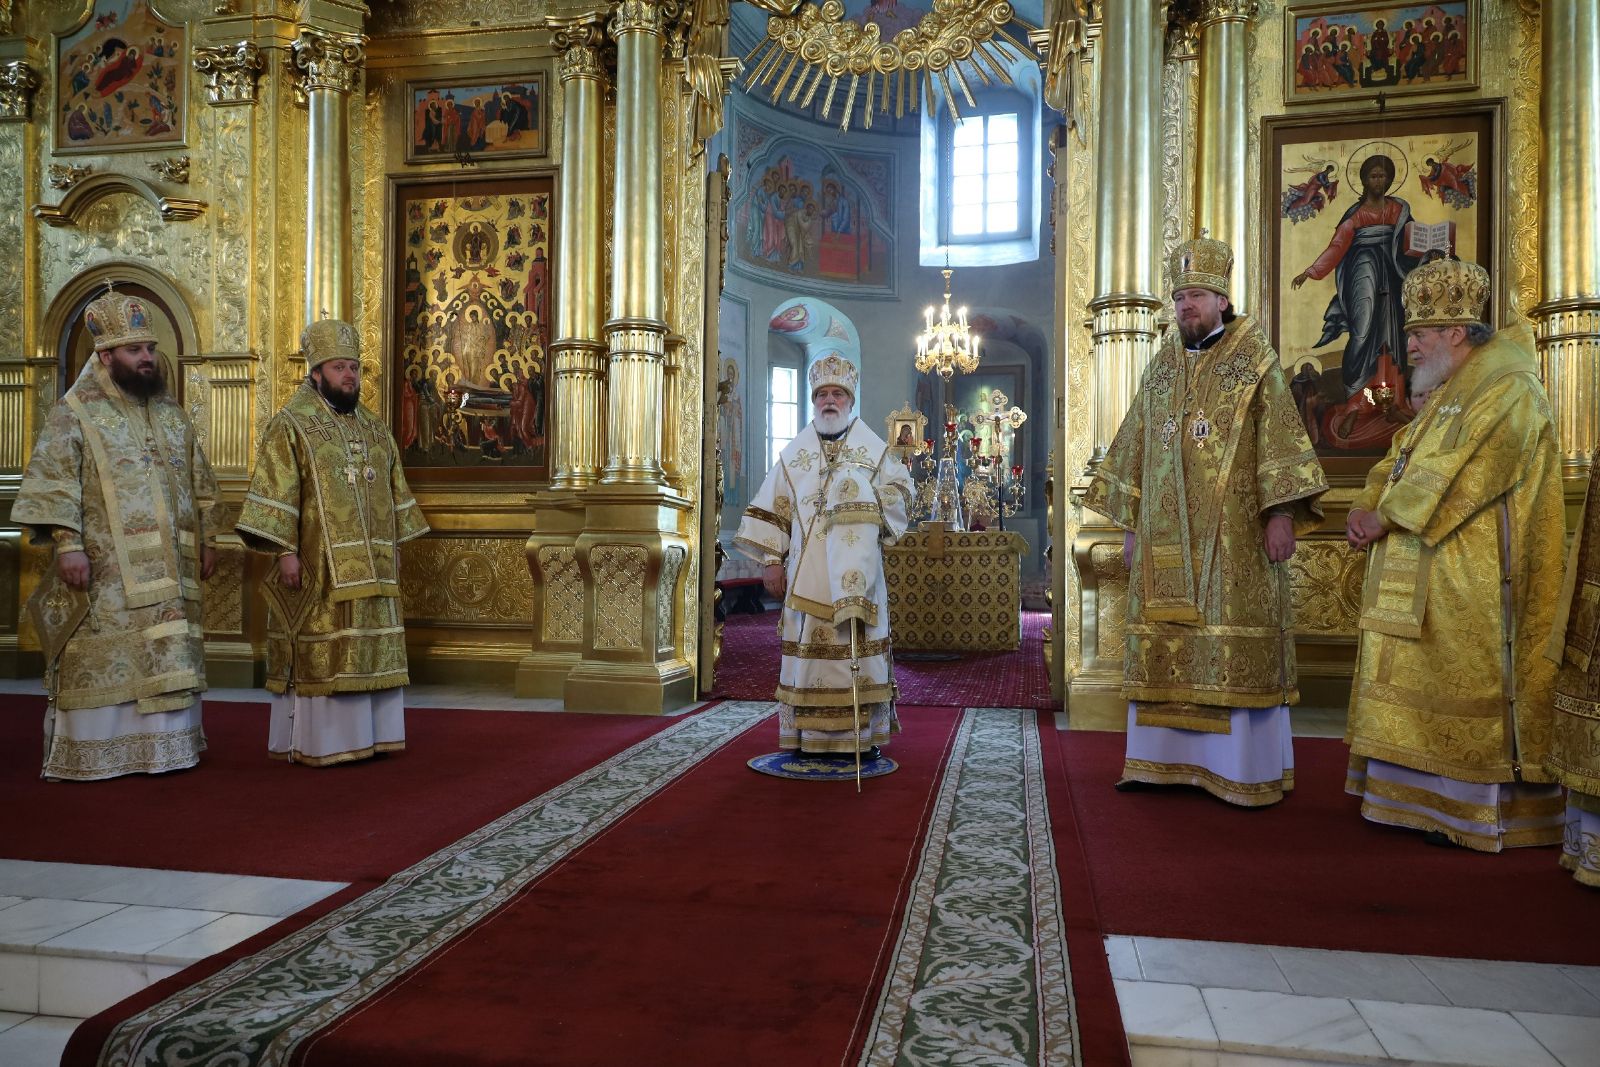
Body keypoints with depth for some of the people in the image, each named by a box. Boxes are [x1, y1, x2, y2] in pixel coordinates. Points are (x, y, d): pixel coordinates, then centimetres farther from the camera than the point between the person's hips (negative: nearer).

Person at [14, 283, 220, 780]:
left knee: (169, 658, 7)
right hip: (105, 566, -5)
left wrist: (207, 539, 13)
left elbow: (200, 481, 16)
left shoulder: (171, 411, 13)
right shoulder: (74, 412, -3)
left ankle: (164, 746, 17)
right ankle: (84, 756, 12)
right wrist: (68, 545, -17)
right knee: (100, 659, 0)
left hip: (168, 567, 5)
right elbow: (51, 483, -9)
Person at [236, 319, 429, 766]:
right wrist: (286, 550, -17)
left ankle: (367, 734, 18)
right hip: (317, 565, -6)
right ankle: (314, 741, 8)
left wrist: (395, 545, 13)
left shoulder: (374, 429, 14)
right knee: (319, 650, -2)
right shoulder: (290, 425, -4)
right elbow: (274, 494, -10)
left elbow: (394, 494, 17)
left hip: (370, 566, 6)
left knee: (369, 649, 8)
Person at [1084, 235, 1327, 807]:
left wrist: (1280, 514, -15)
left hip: (1233, 535, -4)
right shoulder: (1161, 367, 15)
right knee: (1164, 643, 5)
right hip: (1165, 538, 5)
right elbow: (1134, 447, 15)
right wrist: (1130, 524, 11)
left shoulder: (1255, 359, 2)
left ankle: (1249, 771, 7)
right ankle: (1163, 759, 14)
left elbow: (1281, 440, -5)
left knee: (1235, 646, -3)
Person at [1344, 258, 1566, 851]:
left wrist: (1386, 517, -15)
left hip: (1472, 586, -9)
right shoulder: (1445, 393, 18)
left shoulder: (1508, 391, -12)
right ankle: (1424, 795, 20)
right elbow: (1400, 459, 16)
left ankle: (1488, 812, 7)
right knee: (1422, 693, 12)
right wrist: (1366, 508, -1)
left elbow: (1455, 474, -21)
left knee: (1473, 693, -3)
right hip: (1423, 585, 9)